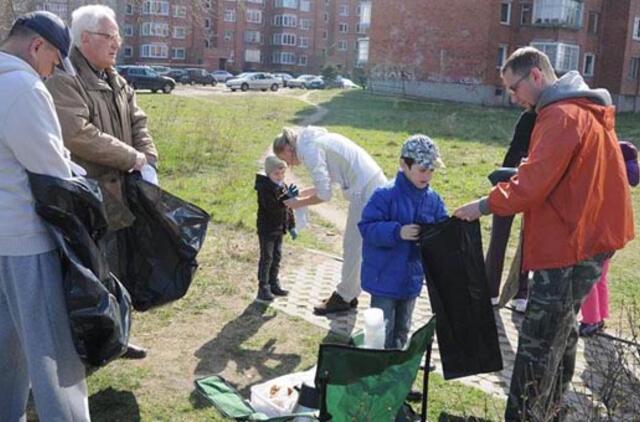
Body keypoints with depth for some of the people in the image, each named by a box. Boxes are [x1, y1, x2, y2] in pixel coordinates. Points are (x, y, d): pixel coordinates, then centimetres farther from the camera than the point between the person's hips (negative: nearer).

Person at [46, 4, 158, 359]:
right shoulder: (63, 80, -14)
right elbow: (79, 136, -26)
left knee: (119, 273, 17)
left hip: (120, 197, 9)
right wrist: (132, 158, -17)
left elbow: (137, 123, 16)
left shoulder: (116, 81, 14)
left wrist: (149, 163, -1)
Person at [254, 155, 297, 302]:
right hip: (267, 229, -8)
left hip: (279, 229, 8)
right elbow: (271, 207, -30)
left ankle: (274, 284, 25)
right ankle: (263, 288, 2)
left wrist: (292, 227, 17)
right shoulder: (265, 187, -16)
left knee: (277, 257, 14)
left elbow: (288, 209, 17)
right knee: (266, 258, -4)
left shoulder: (283, 187, 9)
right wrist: (287, 197, -38)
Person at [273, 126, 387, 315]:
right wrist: (301, 193, 17)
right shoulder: (315, 140, 15)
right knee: (352, 245, 17)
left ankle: (344, 298, 15)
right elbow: (326, 182, 22)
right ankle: (348, 294, 27)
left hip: (366, 190, -10)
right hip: (373, 183, 10)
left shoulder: (309, 149, -14)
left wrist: (299, 203, -1)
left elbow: (324, 194, -16)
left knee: (353, 247, 2)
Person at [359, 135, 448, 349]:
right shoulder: (385, 195, -18)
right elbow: (367, 227, -20)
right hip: (385, 277, -6)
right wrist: (397, 232, -32)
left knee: (402, 331, 22)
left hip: (412, 278, 6)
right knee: (383, 333, 3)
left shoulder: (433, 199, 1)